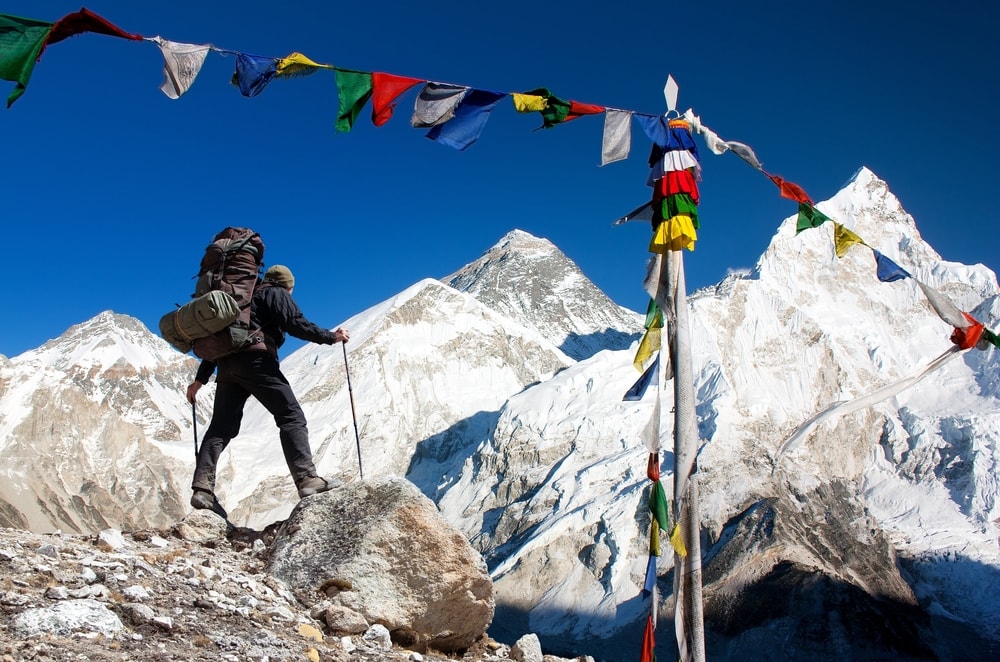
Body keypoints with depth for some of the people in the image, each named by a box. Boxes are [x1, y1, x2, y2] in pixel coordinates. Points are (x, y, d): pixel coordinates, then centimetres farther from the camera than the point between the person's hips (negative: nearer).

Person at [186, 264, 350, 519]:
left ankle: (202, 489, -5)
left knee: (222, 427, 6)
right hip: (256, 359, -7)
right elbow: (295, 324, -7)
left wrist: (201, 378, 29)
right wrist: (331, 337, -1)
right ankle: (307, 479, -19)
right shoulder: (277, 294, 12)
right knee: (291, 416, -7)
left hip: (227, 365, 7)